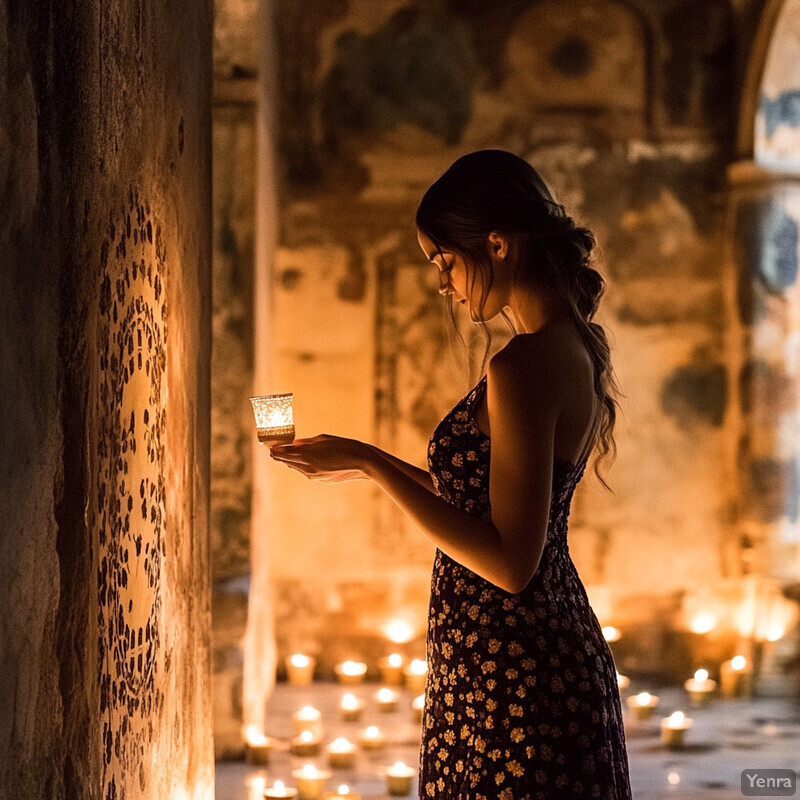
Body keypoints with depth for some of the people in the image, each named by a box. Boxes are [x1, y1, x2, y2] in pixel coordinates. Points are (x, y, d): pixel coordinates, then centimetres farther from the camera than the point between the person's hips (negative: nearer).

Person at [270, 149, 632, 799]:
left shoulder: (523, 367, -21)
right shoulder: (576, 348, 9)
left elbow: (510, 562, -23)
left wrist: (374, 466, -18)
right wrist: (372, 466, 15)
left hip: (508, 676, -10)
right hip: (562, 651, 10)